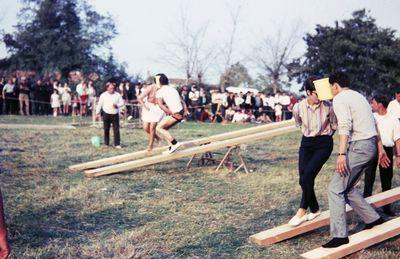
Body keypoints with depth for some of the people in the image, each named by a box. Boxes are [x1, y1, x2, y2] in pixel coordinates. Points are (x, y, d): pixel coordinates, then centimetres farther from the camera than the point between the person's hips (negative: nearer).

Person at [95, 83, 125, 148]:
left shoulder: (118, 95, 5)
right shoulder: (103, 95, 3)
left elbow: (122, 103, 7)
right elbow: (99, 104, 7)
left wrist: (117, 105, -14)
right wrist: (97, 113, 5)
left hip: (115, 114, 0)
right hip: (106, 114, 0)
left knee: (116, 130, -5)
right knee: (106, 130, 6)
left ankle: (117, 144, -2)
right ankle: (106, 143, 17)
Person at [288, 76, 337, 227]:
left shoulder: (328, 107, -13)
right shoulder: (298, 107, -9)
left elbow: (334, 125, 7)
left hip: (324, 144, -3)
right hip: (306, 144, 3)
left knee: (308, 174, -19)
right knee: (303, 179, -1)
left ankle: (302, 210, -8)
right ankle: (315, 209, 19)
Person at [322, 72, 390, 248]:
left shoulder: (340, 99, -6)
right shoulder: (359, 96, 23)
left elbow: (345, 126, -21)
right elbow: (373, 124, 23)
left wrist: (341, 154, -28)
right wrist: (381, 150, 27)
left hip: (359, 146, -9)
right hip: (372, 145, 9)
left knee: (335, 189, -8)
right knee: (347, 188, 18)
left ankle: (340, 235, -10)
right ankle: (373, 218, 23)